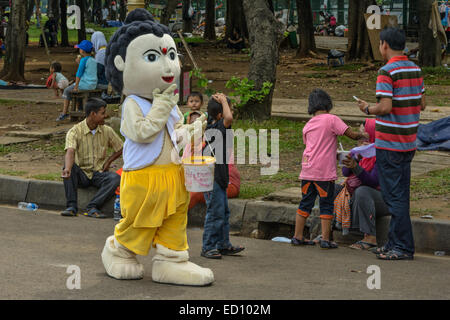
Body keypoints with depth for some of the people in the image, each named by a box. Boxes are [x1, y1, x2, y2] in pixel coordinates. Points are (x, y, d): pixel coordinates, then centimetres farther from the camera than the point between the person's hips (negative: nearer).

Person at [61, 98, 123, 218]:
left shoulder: (107, 131, 1)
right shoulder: (75, 131, -12)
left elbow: (120, 149, 16)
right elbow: (70, 152, -30)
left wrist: (108, 162, 1)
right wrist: (68, 169, -49)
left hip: (98, 174, 2)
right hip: (81, 174, -2)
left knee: (116, 178, -29)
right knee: (68, 164, -34)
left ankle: (92, 207, -29)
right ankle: (72, 207, -31)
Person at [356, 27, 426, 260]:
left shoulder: (387, 72, -16)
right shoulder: (415, 70, 9)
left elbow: (385, 107, -22)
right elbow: (421, 104, 13)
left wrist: (368, 109, -4)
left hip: (389, 143, -8)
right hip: (409, 143, 8)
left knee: (394, 196, -4)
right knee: (400, 195, 13)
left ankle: (403, 247, -4)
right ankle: (394, 242, 19)